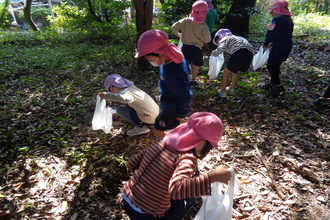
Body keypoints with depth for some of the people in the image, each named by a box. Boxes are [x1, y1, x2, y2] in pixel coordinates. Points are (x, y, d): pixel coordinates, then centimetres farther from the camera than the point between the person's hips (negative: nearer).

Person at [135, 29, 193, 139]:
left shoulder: (171, 73, -42)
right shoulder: (174, 55, -15)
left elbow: (185, 96, -34)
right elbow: (187, 69, 6)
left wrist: (181, 114, -16)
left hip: (172, 106, -9)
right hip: (173, 102, 9)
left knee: (158, 129, 11)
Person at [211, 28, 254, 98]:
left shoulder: (224, 39, 12)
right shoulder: (235, 37, 36)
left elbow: (221, 48, -8)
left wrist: (214, 53, 9)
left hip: (239, 52, -8)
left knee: (226, 73, 3)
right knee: (235, 71, 26)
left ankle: (222, 92, 6)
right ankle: (232, 88, 37)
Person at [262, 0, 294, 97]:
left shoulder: (277, 19, -15)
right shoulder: (289, 20, 15)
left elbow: (271, 33, -16)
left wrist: (265, 43, 1)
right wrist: (272, 43, 19)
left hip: (279, 48, -9)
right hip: (287, 47, 9)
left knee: (271, 66, -2)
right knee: (275, 65, 19)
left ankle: (277, 86, -2)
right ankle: (273, 83, 31)